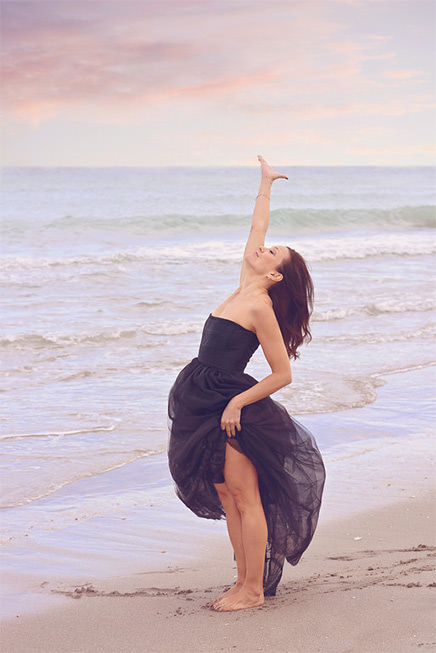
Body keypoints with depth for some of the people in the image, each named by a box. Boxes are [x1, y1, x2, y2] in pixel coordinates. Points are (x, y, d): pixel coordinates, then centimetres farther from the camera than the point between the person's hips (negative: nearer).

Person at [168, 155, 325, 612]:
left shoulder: (260, 308, -14)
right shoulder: (245, 289, 8)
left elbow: (282, 373, -14)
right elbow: (257, 228, 19)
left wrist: (238, 403, -17)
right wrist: (265, 184, 26)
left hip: (231, 409, -9)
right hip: (203, 403, 9)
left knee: (245, 498, -1)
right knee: (227, 495, 12)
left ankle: (254, 590, 6)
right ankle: (244, 581, 20)